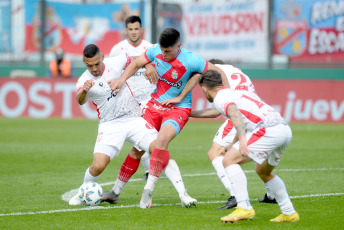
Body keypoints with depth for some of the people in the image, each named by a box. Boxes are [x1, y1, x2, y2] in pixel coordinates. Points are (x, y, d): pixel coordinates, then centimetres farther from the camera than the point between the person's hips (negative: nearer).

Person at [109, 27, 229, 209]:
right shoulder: (156, 51, -6)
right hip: (155, 104, 5)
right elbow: (136, 64, 11)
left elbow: (219, 73, -11)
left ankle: (148, 191, -28)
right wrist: (122, 80, -2)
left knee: (162, 139, -31)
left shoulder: (190, 61, -20)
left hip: (178, 109, -5)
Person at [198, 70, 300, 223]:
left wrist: (242, 139, -35)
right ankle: (289, 213, 29)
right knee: (263, 172, 28)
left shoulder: (220, 98, 2)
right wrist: (233, 145, 60)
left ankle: (244, 208, -14)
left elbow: (235, 113, -20)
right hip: (285, 129, 9)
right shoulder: (237, 92, 30)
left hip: (269, 129, -9)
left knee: (229, 160, -6)